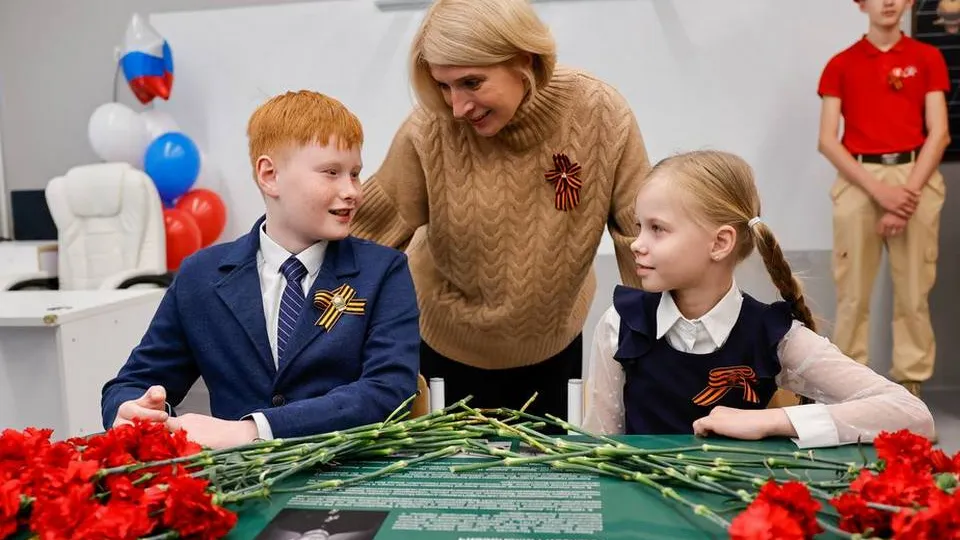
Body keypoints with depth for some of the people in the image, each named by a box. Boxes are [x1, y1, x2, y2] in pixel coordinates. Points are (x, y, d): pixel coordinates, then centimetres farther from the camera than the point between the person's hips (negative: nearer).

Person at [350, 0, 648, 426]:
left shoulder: (599, 114, -23)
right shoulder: (429, 129, -26)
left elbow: (641, 233, -14)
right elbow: (373, 231, -17)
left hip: (553, 341, 2)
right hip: (450, 341, -1)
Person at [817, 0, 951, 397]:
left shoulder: (928, 58, 9)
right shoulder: (840, 65, 7)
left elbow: (939, 133, 3)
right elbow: (827, 140, -1)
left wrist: (909, 191, -10)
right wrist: (878, 189, -10)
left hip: (915, 177, 1)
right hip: (858, 180, -1)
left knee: (914, 291, 2)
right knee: (852, 292, 0)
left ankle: (911, 382, 12)